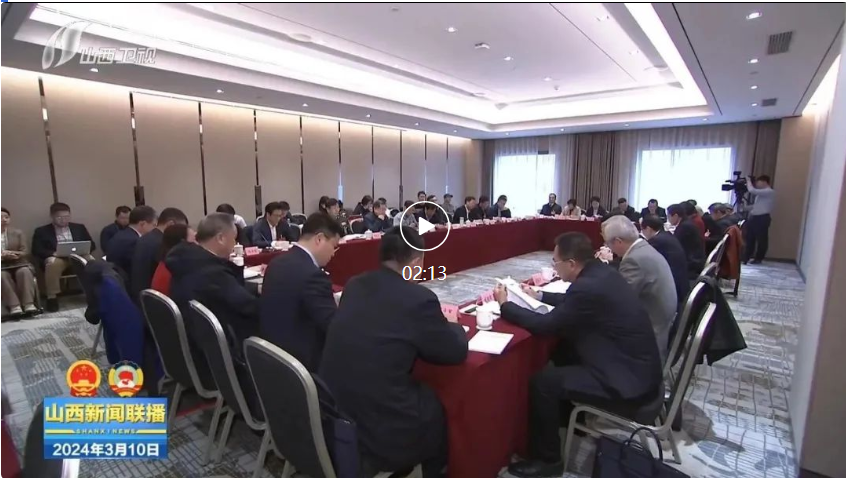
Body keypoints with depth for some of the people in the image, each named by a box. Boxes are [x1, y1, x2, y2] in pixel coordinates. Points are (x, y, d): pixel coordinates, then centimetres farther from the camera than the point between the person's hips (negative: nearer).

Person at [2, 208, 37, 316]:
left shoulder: (18, 233, 13)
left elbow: (25, 252, 5)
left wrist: (10, 254, -16)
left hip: (18, 264, 1)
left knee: (24, 271, -33)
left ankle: (29, 304, -37)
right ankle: (14, 306, -39)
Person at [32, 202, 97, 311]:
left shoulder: (79, 228, 18)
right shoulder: (42, 231, 11)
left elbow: (92, 245, 14)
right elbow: (36, 250, 2)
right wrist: (53, 253, -18)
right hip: (56, 258, -1)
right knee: (52, 263, -38)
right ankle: (52, 297, -27)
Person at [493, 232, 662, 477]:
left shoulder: (589, 286, -27)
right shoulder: (601, 272, 1)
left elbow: (545, 325, -18)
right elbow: (573, 302, 20)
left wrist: (505, 305, -8)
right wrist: (540, 296, 18)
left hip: (629, 381, -10)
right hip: (636, 365, 10)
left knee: (542, 381, -10)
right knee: (564, 351, 20)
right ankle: (569, 418, 36)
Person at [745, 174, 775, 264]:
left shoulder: (769, 192, -12)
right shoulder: (762, 192, 19)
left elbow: (752, 191, -22)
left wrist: (749, 182, -8)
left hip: (762, 218, -9)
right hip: (754, 217, 9)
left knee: (761, 239, 2)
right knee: (750, 238, 10)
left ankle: (758, 258, 11)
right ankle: (746, 257, 15)